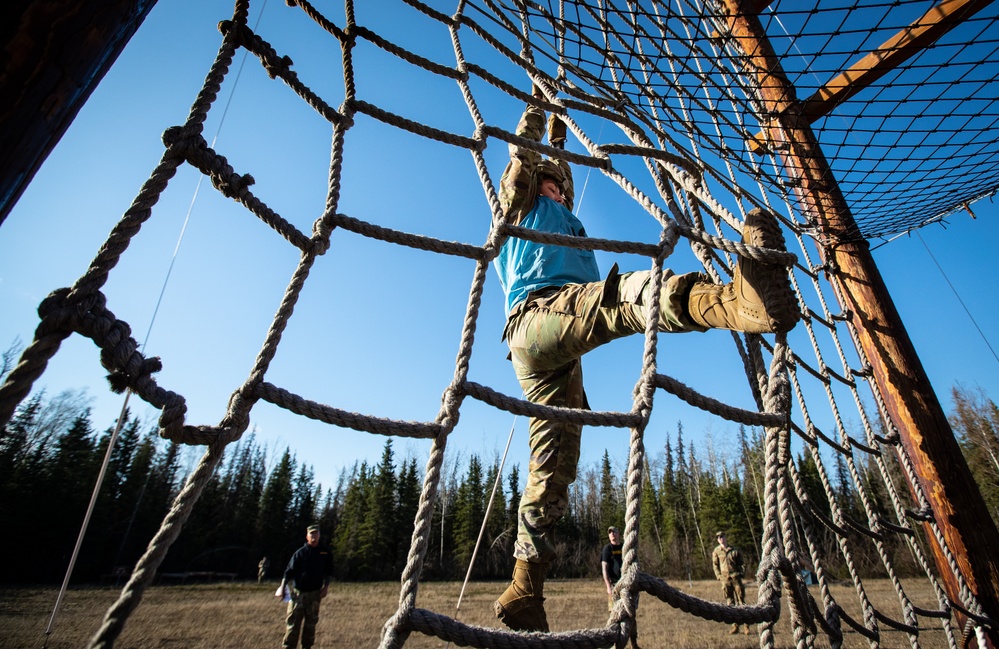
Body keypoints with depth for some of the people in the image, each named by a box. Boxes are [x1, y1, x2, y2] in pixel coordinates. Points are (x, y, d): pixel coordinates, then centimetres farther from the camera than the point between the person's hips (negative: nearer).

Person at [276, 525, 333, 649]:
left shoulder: (325, 552, 2)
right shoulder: (300, 553, -5)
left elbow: (328, 572, 10)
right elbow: (289, 571, -6)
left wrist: (326, 586, 2)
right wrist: (282, 588, -15)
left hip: (315, 593, 2)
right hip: (298, 592, -2)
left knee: (311, 622, 12)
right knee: (293, 621, 0)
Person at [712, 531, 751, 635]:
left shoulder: (734, 550, 5)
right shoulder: (716, 551, 5)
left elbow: (741, 563, 11)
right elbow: (715, 565, 7)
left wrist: (742, 572, -2)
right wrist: (719, 576, -2)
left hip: (736, 578, -1)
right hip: (725, 579, 1)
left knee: (741, 601, 0)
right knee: (730, 603, 3)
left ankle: (747, 625, 11)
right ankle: (735, 626, 10)